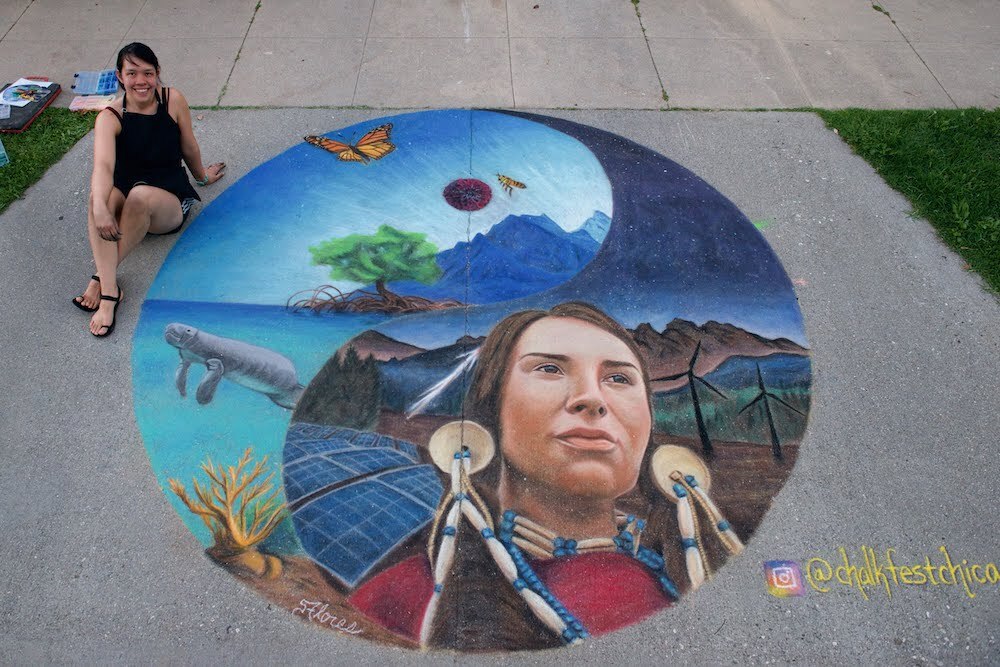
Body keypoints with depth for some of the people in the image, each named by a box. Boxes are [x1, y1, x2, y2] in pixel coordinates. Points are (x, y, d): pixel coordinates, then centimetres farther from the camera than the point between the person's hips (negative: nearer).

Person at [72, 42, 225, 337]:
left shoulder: (173, 100, -8)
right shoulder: (110, 118, -10)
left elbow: (188, 148, 10)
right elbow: (103, 167, -28)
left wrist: (202, 175, 26)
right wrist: (100, 209, -45)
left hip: (171, 204, 0)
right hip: (125, 204, 1)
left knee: (141, 195, -36)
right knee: (98, 196, -35)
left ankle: (101, 277, -26)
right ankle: (110, 290, -41)